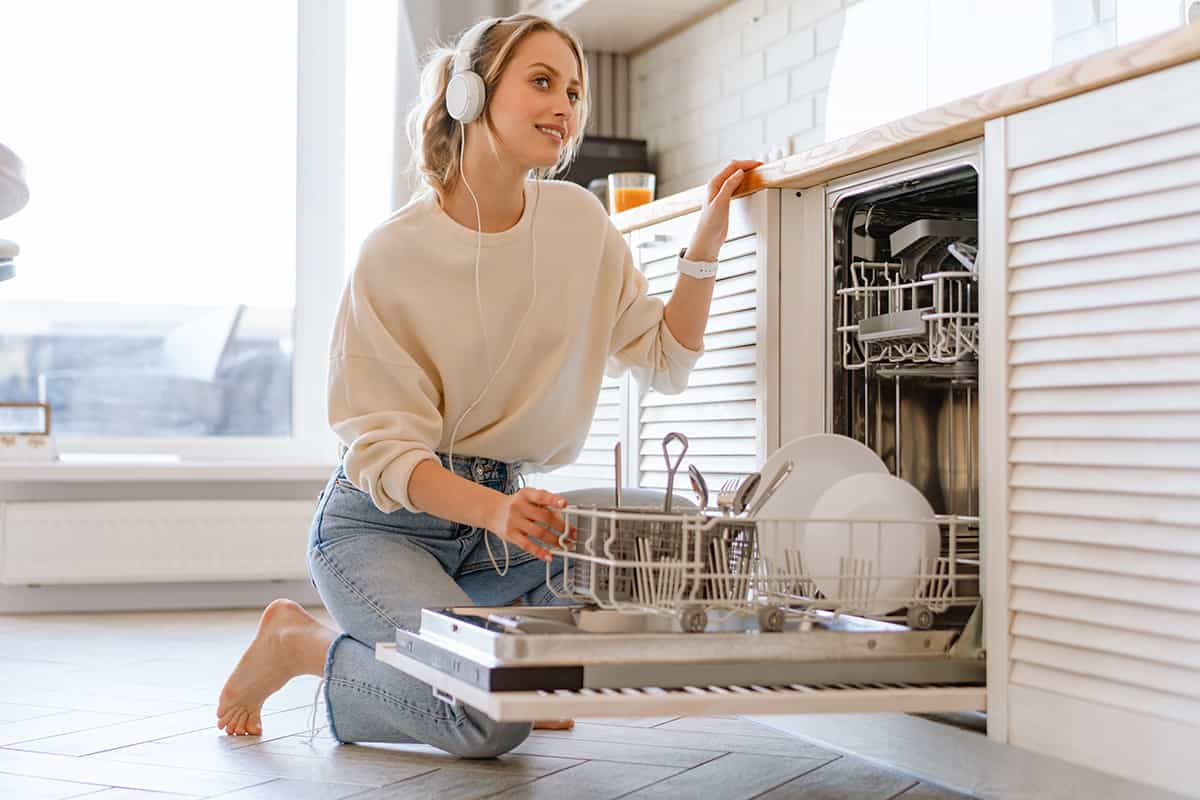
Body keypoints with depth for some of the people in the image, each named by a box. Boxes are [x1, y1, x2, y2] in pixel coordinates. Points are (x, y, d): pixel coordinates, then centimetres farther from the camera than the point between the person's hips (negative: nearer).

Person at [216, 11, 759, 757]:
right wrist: (493, 509, -35)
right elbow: (384, 450, -17)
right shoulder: (394, 254, -15)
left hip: (503, 511, 7)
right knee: (495, 715, -26)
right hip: (385, 521, -7)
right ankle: (302, 645, 1)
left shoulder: (578, 221, 0)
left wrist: (706, 247, -11)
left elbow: (665, 361, 3)